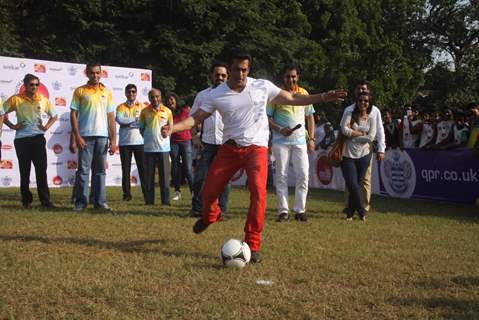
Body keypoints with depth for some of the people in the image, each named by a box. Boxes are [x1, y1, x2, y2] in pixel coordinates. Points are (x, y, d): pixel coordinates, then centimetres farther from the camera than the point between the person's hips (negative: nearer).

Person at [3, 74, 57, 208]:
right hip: (21, 139, -1)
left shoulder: (43, 100, 7)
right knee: (24, 171, 4)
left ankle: (45, 200, -1)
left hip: (38, 138, 1)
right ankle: (26, 200, 12)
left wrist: (47, 126, 6)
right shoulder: (16, 99, 0)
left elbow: (54, 115, 20)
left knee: (41, 170, -3)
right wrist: (12, 126, -4)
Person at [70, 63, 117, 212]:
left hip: (102, 136, 3)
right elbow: (73, 114, -1)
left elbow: (111, 117, 10)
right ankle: (81, 202, 3)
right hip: (85, 136, -3)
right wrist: (77, 136, -11)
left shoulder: (107, 92, 11)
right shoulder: (80, 91, 3)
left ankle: (99, 201, 10)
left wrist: (113, 139, 4)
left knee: (100, 170, 6)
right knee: (83, 170, -2)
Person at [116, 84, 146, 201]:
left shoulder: (141, 106, 9)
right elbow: (119, 120, -9)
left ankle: (146, 193, 4)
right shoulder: (121, 107, 10)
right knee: (125, 169, 3)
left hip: (139, 142, -1)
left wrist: (127, 122, -11)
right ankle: (126, 194, 9)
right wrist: (135, 119, -11)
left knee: (142, 168, -1)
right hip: (124, 142, 1)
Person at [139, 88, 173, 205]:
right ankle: (149, 200, 9)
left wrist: (168, 132, -7)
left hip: (163, 147, 0)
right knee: (149, 175, 3)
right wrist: (147, 137, -4)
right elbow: (141, 128, 11)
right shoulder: (144, 111, 4)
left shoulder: (167, 111, 4)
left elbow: (171, 126, 13)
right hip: (149, 147, 0)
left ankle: (165, 200, 6)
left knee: (164, 174, 2)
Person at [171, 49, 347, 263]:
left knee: (258, 192, -22)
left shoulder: (262, 86, -2)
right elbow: (195, 119, -3)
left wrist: (324, 97, 0)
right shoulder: (216, 94, -2)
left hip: (256, 147, -1)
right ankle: (210, 216, 41)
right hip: (230, 148, 2)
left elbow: (292, 100, 5)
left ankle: (253, 245, -11)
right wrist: (172, 127, -21)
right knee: (209, 191, 2)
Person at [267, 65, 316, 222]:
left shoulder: (304, 93, 10)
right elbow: (267, 117, 0)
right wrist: (280, 129, -16)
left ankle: (300, 210, 6)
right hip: (281, 141, -2)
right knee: (281, 176, -1)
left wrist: (311, 138, 6)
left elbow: (310, 116, 15)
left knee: (303, 175, -3)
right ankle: (283, 211, 4)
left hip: (300, 141, 3)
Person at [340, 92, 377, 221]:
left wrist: (353, 134, -11)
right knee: (352, 185, -7)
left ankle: (350, 213, 20)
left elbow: (371, 137, -8)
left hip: (364, 155, 2)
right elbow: (344, 130, -16)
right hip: (348, 155, -2)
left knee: (357, 185, 7)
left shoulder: (371, 118, 3)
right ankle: (362, 211, 9)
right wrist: (362, 133, -10)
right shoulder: (349, 113, -2)